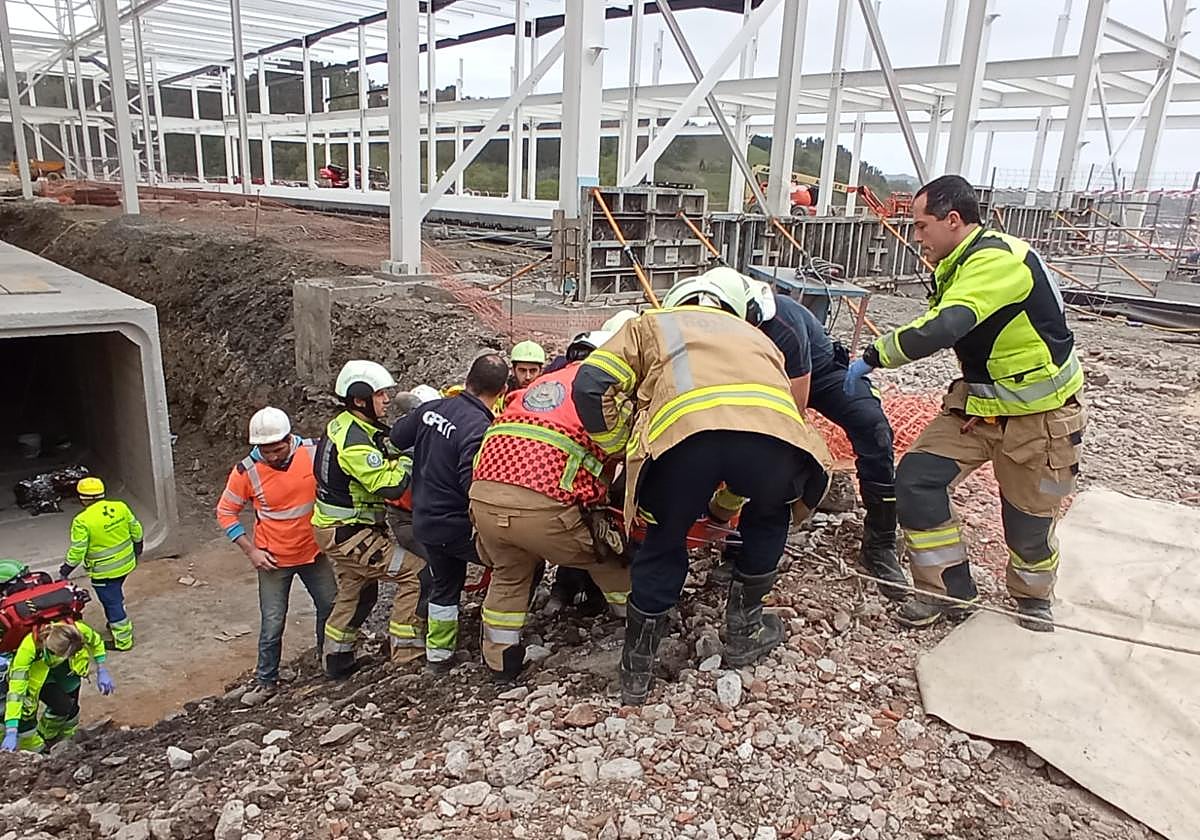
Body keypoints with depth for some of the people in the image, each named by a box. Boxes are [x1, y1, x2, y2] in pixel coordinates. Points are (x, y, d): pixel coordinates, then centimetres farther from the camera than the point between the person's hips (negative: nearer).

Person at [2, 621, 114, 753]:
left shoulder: (78, 630, -36)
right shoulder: (29, 647, -44)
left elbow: (96, 641, -11)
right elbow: (16, 690, -44)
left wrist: (101, 671, -11)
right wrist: (11, 733, -47)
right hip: (35, 674, -3)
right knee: (62, 705, -19)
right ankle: (32, 751, 4)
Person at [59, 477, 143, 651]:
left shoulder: (82, 521, -21)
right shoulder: (120, 507, -6)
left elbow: (77, 551, -16)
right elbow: (136, 530, 5)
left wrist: (66, 569, 0)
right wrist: (137, 547, 23)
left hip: (104, 571, -6)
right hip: (126, 563, 6)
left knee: (112, 602, 7)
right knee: (116, 596, 28)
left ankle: (123, 640, 17)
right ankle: (119, 623, 46)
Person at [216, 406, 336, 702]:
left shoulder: (314, 452, -15)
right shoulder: (246, 471, -17)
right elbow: (225, 513, -5)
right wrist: (251, 551, -11)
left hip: (314, 552, 2)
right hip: (274, 559, -2)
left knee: (330, 606, 15)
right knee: (272, 624, 2)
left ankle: (328, 657, 40)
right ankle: (266, 681, 22)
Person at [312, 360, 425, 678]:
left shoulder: (342, 426, 6)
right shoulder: (355, 442, -25)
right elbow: (391, 486, -28)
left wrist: (394, 451, -4)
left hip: (337, 528, 11)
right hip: (348, 534, -11)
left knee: (356, 590, 26)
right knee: (414, 572, -13)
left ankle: (337, 661, 40)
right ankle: (406, 653, -6)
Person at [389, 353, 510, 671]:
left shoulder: (432, 408, -3)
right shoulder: (480, 428, -26)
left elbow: (397, 438, 12)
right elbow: (474, 487, -30)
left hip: (425, 521, 8)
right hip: (458, 526, -8)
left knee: (445, 584, 26)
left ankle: (438, 653, 37)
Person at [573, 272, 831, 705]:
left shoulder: (651, 323, 35)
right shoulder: (756, 337, 43)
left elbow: (590, 385, 16)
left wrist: (622, 452, 28)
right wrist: (723, 507, 55)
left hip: (684, 433, -2)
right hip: (773, 433, 2)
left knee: (663, 546, 24)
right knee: (769, 516, 35)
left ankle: (636, 672, 35)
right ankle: (744, 629, 44)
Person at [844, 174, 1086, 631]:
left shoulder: (999, 260, -26)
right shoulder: (960, 265, 3)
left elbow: (941, 329, -38)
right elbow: (939, 326, 9)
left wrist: (871, 358, -29)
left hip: (1039, 415, -8)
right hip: (977, 404, 8)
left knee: (1029, 523, 7)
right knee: (915, 478, -6)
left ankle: (1033, 597, 41)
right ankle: (948, 589, 10)